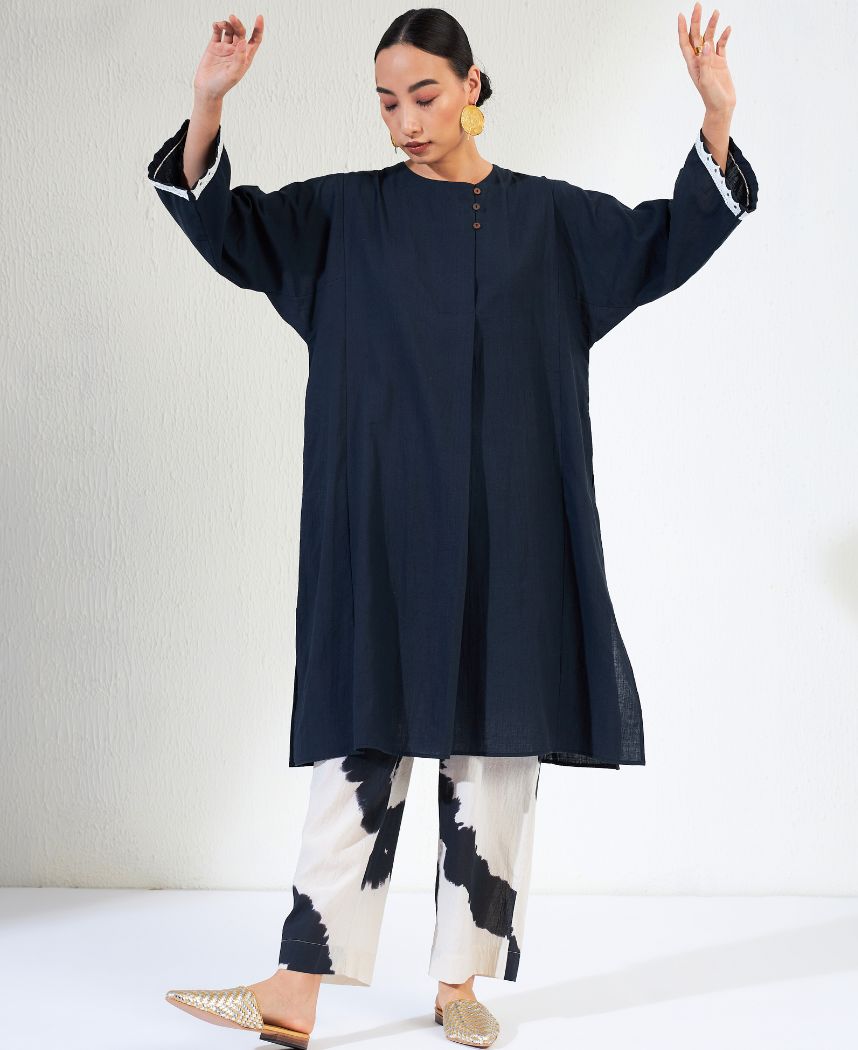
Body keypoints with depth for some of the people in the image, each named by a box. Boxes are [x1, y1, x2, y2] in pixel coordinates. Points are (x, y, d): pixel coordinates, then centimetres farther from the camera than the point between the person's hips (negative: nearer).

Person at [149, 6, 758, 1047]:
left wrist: (717, 121, -6)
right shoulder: (346, 213, 6)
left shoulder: (548, 216, 9)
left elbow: (668, 241, 8)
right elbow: (230, 229, -2)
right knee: (363, 744, -5)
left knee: (493, 750, 4)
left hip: (506, 534, 1)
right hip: (385, 531, -1)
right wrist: (207, 108, -19)